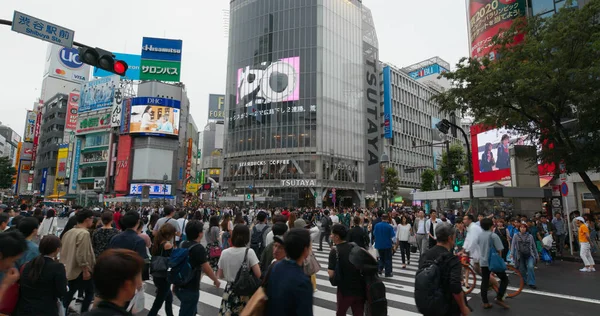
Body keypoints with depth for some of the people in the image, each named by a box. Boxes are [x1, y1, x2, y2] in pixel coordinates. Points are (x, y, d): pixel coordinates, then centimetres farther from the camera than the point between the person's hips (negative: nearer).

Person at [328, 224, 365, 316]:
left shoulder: (335, 251, -13)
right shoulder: (355, 247, 3)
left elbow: (332, 274, -17)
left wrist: (329, 271, 2)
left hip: (345, 290, -4)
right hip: (360, 289, 4)